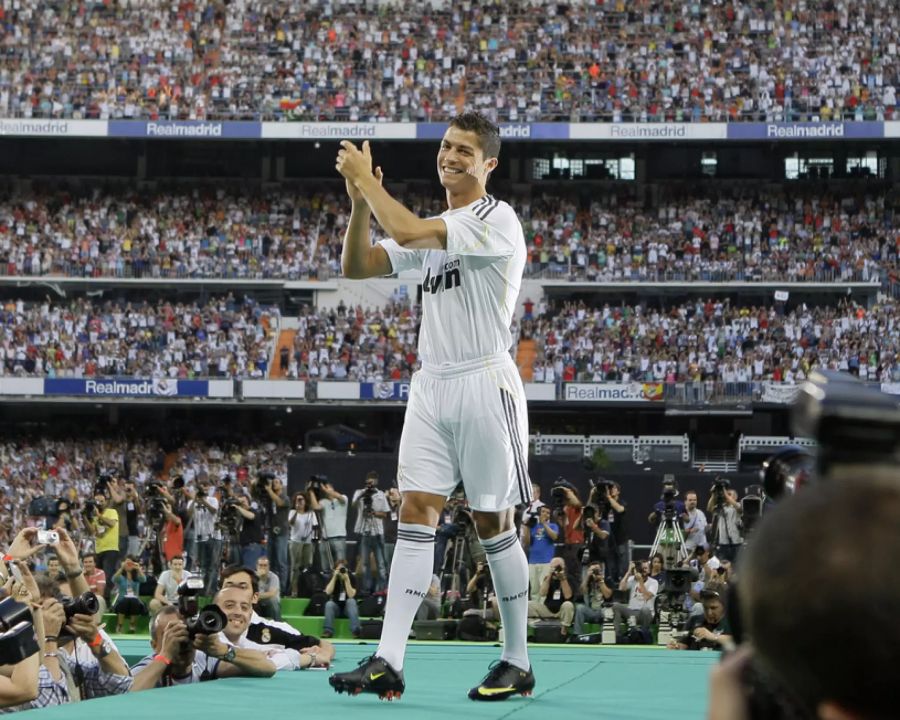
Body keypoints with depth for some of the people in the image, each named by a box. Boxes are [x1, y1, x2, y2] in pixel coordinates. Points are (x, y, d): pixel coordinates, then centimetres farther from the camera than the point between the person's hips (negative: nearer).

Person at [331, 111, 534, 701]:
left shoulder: (496, 219, -9)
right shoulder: (432, 229, 17)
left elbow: (409, 233, -21)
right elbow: (358, 267, 14)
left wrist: (366, 177, -9)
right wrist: (360, 202, 0)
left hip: (484, 383, -7)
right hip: (431, 385, 7)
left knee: (494, 522, -1)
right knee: (417, 514, -3)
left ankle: (518, 663, 11)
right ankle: (389, 662, -10)